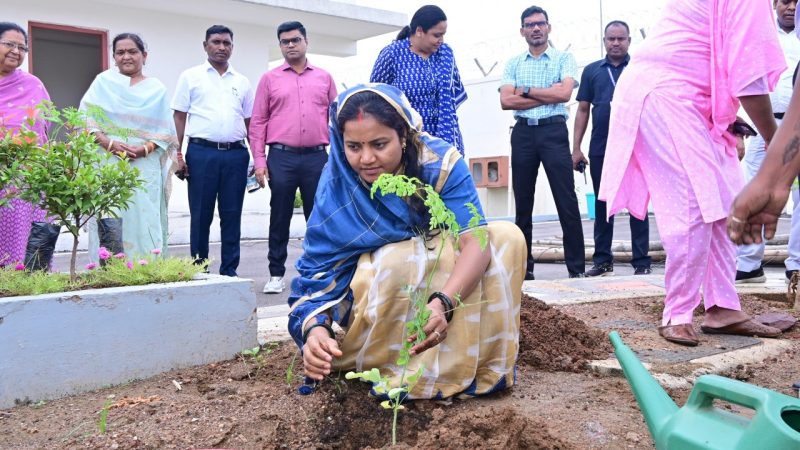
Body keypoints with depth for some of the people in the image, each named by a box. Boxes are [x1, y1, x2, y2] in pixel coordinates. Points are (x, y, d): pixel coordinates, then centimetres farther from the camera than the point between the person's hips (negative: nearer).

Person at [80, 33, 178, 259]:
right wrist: (109, 144, -13)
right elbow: (85, 119, 2)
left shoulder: (156, 89, 10)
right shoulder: (103, 81, 9)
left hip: (145, 168, 0)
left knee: (145, 222, -4)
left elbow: (166, 131, 5)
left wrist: (144, 149, -12)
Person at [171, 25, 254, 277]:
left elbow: (250, 122, 16)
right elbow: (179, 117, 4)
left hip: (236, 154, 3)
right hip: (201, 153, -2)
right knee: (200, 215, 2)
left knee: (232, 215, 5)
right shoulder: (191, 77, 7)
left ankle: (230, 270, 13)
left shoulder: (241, 82, 15)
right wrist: (177, 155, -5)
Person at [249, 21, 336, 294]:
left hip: (317, 157, 1)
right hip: (282, 158, -1)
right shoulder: (270, 79, 8)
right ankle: (276, 274, 14)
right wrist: (259, 161, -3)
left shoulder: (324, 78, 12)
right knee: (280, 218, 4)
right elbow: (258, 122, 5)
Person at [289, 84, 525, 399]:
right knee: (397, 260, -35)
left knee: (507, 236, -18)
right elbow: (318, 267, -22)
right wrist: (315, 328, -41)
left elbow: (475, 240, -32)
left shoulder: (441, 161, -23)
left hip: (442, 284, 2)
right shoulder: (337, 185, -22)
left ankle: (478, 364, -13)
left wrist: (442, 303, -49)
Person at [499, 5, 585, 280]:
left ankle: (577, 268, -2)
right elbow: (506, 101, -1)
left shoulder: (564, 58, 8)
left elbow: (564, 93, -10)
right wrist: (548, 94, -6)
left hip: (553, 131, -3)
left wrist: (526, 90, -5)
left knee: (566, 200, -6)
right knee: (522, 202, 6)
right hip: (523, 133, 3)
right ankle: (523, 266, 14)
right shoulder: (513, 64, 14)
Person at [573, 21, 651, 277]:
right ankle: (602, 260, 16)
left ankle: (642, 262, 6)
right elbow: (583, 111, 11)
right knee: (602, 204, 8)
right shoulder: (592, 71, 12)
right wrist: (576, 148, 4)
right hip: (600, 149, 2)